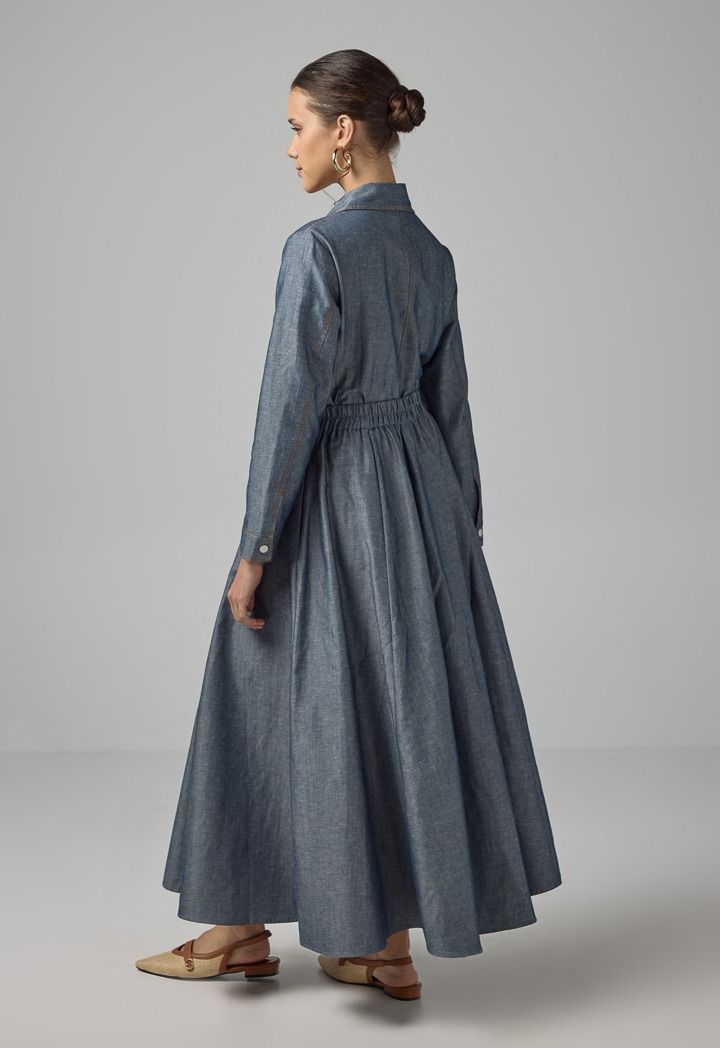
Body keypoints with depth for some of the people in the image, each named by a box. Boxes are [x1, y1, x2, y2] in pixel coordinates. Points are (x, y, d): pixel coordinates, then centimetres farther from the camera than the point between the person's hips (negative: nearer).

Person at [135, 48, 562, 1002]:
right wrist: (462, 532, 16)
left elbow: (292, 403, -18)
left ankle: (244, 929, 22)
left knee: (299, 703, 6)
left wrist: (255, 547, -13)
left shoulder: (318, 247, -16)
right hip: (420, 490, 7)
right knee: (415, 700, 10)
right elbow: (450, 402, 11)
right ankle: (391, 946, 19)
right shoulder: (431, 252, 8)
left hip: (333, 495, -7)